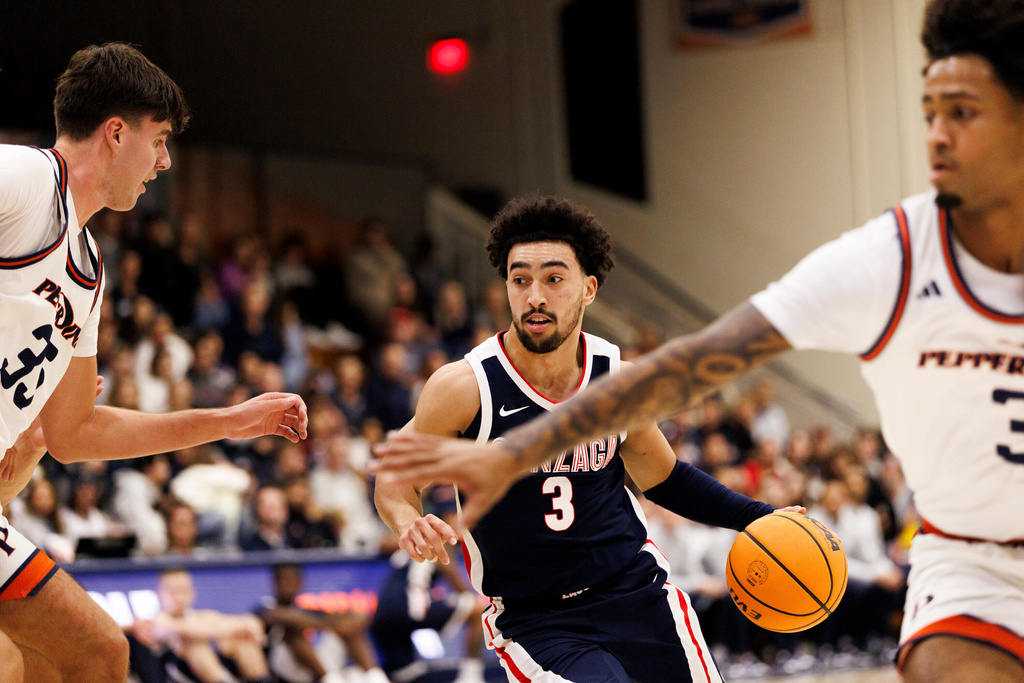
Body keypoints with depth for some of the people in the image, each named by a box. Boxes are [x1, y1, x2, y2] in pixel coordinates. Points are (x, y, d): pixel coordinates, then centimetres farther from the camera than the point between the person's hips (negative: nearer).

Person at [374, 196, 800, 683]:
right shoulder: (463, 387, -14)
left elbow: (664, 478, 15)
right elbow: (397, 476, -1)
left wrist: (759, 517, 4)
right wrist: (409, 524, -23)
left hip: (638, 592, 4)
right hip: (534, 621, -4)